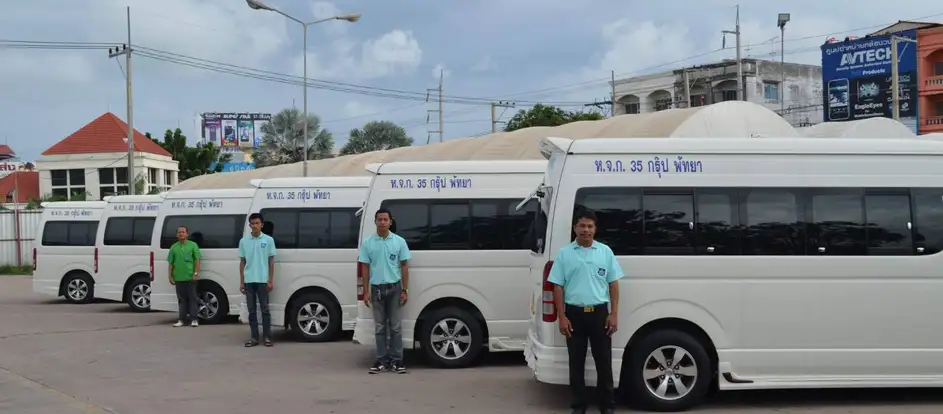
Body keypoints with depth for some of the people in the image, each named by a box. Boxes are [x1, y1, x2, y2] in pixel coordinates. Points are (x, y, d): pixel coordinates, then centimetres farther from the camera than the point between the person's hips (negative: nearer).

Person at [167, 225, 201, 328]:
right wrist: (170, 276, 5)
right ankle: (181, 319, 12)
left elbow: (197, 260, 0)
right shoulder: (174, 247, 9)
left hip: (190, 277, -3)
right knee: (181, 299, 8)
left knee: (192, 298, 0)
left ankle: (194, 319, 2)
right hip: (178, 278, 3)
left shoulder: (193, 245, 2)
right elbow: (170, 263, 11)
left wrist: (196, 273, -9)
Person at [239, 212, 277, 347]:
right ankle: (254, 337, 11)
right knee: (252, 310, 6)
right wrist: (241, 282, 5)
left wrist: (271, 280, -4)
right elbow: (242, 262, 9)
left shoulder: (268, 240, 0)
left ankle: (267, 337, 6)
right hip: (249, 281, 2)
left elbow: (271, 261, 1)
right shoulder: (243, 241, 6)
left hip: (262, 280, -2)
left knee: (265, 309, 1)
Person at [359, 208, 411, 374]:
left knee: (395, 326, 2)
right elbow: (365, 268, 3)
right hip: (377, 288, 1)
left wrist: (405, 290, -3)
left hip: (394, 287, -1)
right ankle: (381, 360, 12)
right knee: (380, 326, 7)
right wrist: (366, 291, -1)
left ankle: (396, 360, 7)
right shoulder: (367, 243, 0)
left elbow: (404, 267, 2)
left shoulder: (399, 241, -1)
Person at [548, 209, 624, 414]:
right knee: (576, 362, 6)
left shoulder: (605, 251, 4)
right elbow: (558, 287, 1)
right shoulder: (564, 253, 1)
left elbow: (613, 284, 5)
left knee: (604, 360, 5)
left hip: (599, 312, 1)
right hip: (574, 313, 0)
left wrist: (614, 314, -3)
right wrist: (562, 317, -6)